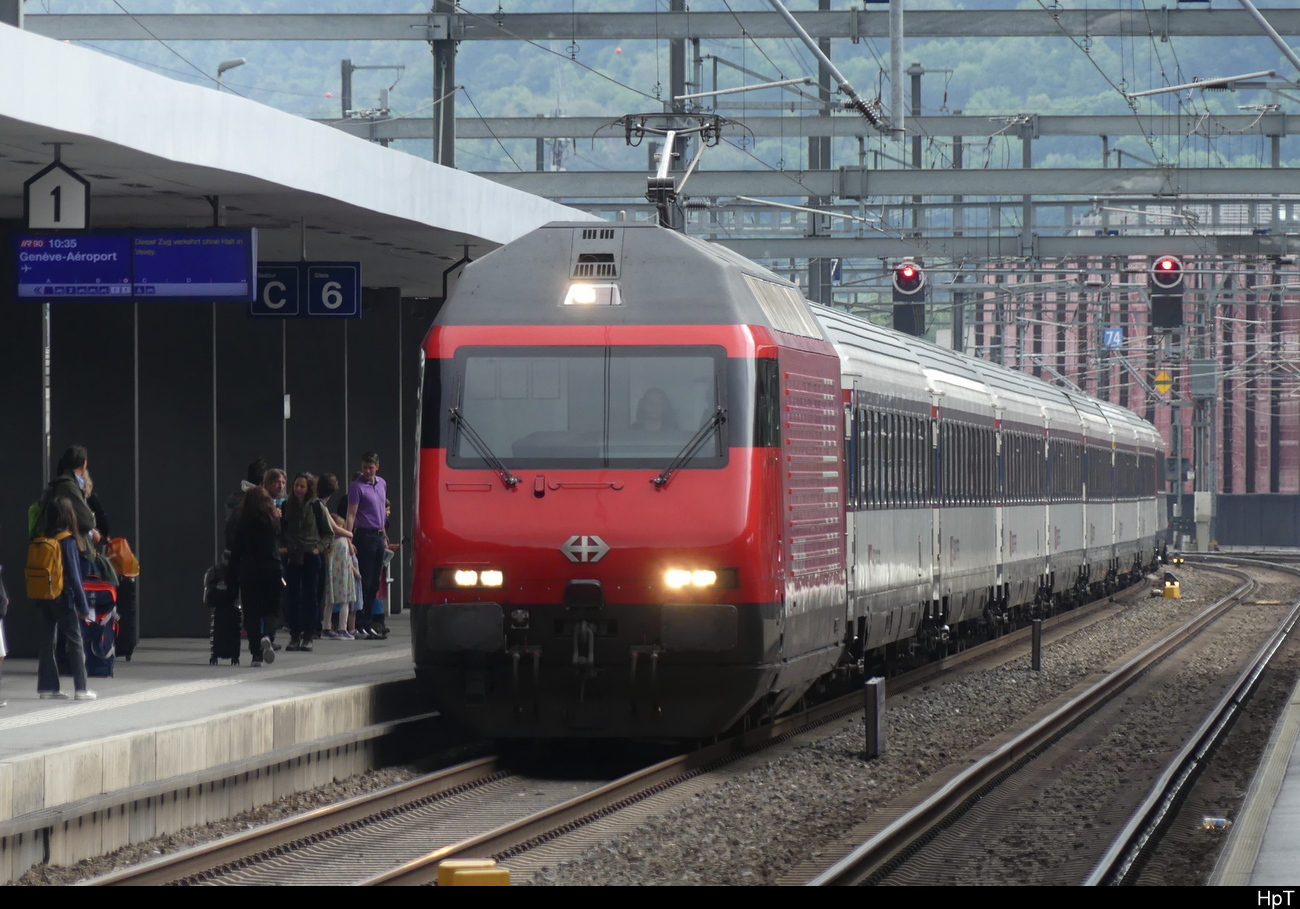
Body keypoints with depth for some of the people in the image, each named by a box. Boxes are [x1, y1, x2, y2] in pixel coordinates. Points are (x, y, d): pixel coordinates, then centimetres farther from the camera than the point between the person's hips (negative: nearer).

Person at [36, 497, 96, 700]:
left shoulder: (41, 538, 4)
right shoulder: (67, 541, -14)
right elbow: (73, 575, -14)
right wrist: (83, 606, -9)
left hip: (44, 598, 6)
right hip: (63, 599, -6)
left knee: (47, 642, 10)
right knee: (75, 642, 1)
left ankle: (47, 686, 11)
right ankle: (81, 689, 0)